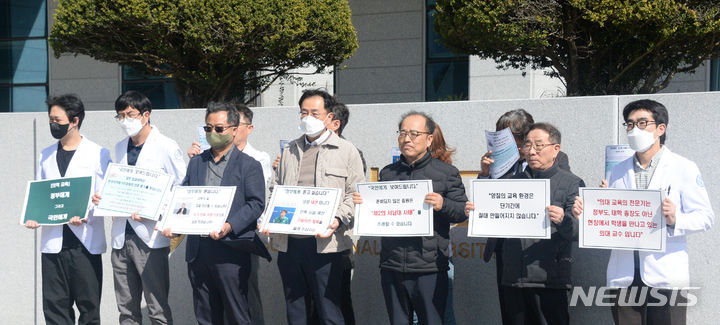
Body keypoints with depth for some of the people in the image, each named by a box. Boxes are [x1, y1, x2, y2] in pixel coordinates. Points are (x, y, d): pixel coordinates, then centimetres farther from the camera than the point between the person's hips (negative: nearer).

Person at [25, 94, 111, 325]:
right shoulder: (46, 156, 15)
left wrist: (86, 215, -20)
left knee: (88, 306, 0)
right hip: (52, 242, 4)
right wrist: (32, 217, -3)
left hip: (85, 242, -4)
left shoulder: (98, 154, 0)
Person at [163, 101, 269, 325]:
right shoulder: (196, 163, 17)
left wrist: (230, 226, -21)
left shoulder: (249, 165, 1)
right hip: (198, 250, 5)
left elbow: (256, 204, -7)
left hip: (230, 250, -5)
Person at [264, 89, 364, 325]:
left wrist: (338, 220, -16)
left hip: (323, 243, -4)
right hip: (288, 242, 5)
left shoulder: (346, 151, 5)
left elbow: (355, 195, 0)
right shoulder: (290, 151, 18)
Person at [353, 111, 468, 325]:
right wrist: (362, 203, 1)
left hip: (429, 269, -4)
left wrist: (443, 205, -20)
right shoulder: (387, 173, 15)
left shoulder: (446, 173, 5)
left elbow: (463, 211, -1)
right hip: (391, 266, 4)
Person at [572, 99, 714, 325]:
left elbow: (705, 217, -2)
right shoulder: (618, 172, 17)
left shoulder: (683, 169, 3)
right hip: (624, 278, 4)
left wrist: (675, 220, -20)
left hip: (665, 278, -4)